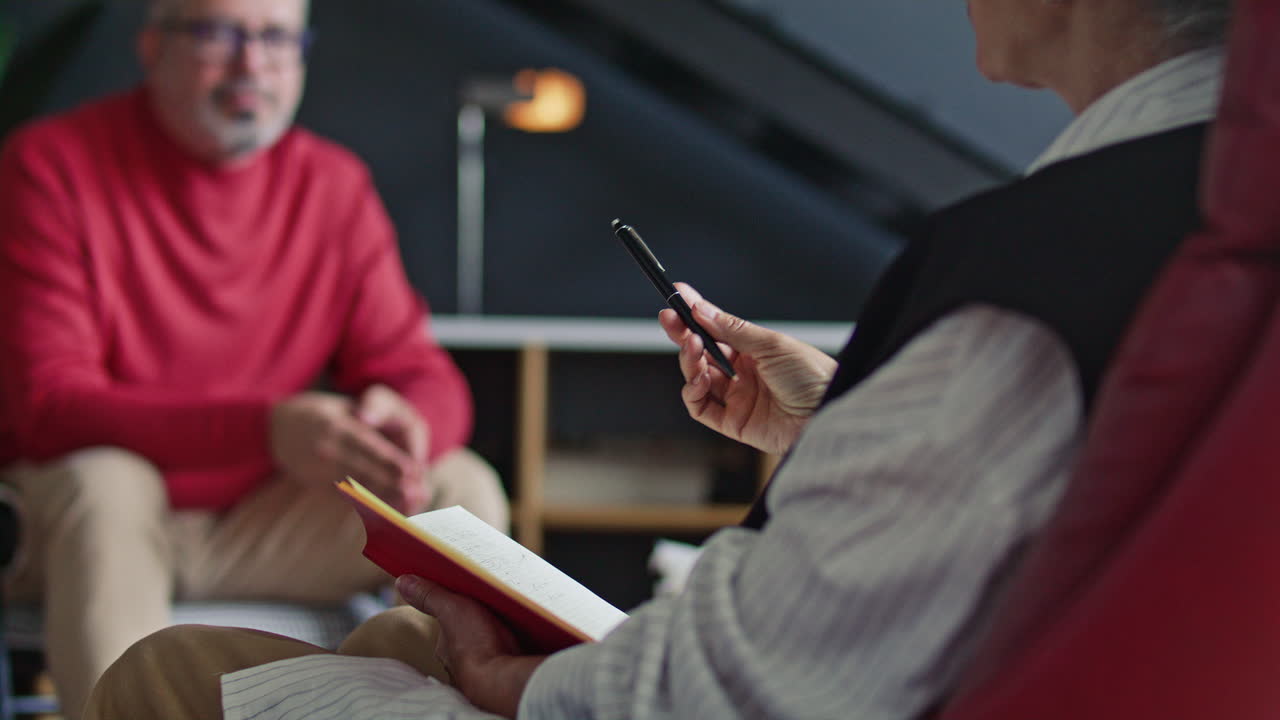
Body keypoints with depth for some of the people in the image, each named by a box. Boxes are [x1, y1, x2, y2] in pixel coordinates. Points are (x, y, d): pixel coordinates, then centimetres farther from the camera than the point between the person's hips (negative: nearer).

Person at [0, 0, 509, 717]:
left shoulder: (333, 184, 1)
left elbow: (428, 378, -1)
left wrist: (404, 423, -29)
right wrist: (264, 429, -36)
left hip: (255, 530, 4)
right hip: (90, 523, -4)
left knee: (463, 489, -14)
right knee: (105, 484, -36)